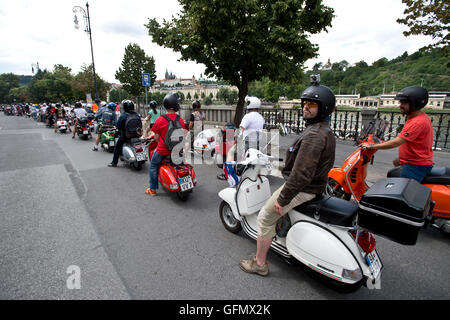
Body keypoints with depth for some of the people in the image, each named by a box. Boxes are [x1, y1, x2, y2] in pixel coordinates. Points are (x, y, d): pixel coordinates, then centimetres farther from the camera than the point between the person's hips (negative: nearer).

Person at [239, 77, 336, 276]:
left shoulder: (313, 135, -26)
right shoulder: (326, 131, 8)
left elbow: (301, 174, -31)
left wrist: (282, 198, -23)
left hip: (302, 189, -10)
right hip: (316, 185, 10)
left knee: (266, 217, 0)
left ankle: (259, 263, 13)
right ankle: (278, 232, 48)